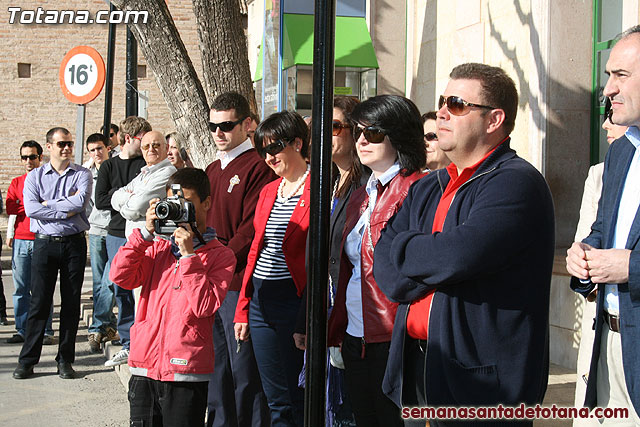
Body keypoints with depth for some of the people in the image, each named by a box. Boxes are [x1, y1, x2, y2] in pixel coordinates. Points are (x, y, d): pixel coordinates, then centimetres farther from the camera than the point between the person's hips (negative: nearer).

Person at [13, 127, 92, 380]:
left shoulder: (82, 174, 6)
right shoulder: (35, 177, 7)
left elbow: (81, 201, -13)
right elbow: (31, 209, -9)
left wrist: (48, 204, -7)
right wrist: (66, 210, -10)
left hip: (74, 243, 0)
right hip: (45, 244, 0)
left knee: (71, 303, 4)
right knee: (39, 302, 0)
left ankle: (65, 360, 12)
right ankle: (27, 360, 6)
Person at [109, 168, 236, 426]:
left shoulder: (220, 255, -1)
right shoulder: (159, 248, 12)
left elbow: (204, 306, -13)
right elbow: (119, 277, -1)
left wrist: (188, 255, -14)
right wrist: (146, 233, -5)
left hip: (186, 371, -4)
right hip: (144, 368, 4)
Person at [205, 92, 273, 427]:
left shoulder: (257, 167, -9)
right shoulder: (213, 170, 17)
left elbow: (253, 227, -16)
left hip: (238, 283, -8)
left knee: (244, 369, -1)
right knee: (216, 367, 16)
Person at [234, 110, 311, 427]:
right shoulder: (268, 191, 14)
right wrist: (243, 309, 14)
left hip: (296, 301, -7)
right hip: (261, 300, 7)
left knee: (299, 401, 2)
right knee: (276, 402, 12)